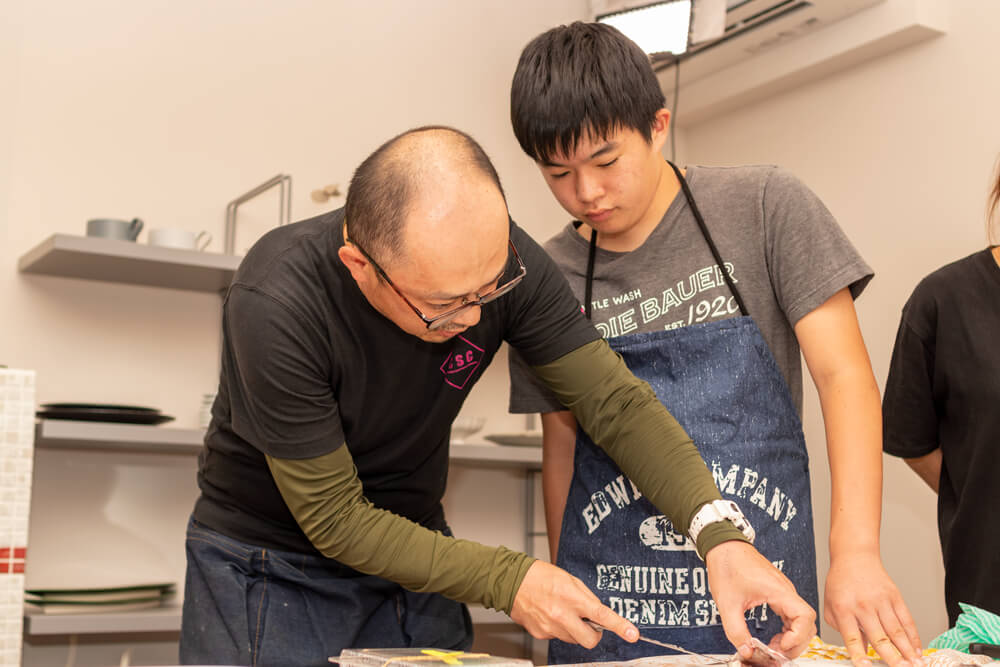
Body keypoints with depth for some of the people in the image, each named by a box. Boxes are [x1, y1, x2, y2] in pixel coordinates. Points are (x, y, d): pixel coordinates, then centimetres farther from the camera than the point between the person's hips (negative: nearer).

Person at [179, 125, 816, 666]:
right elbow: (334, 519, -24)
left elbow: (617, 402, -15)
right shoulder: (276, 307, -33)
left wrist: (721, 535, -29)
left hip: (412, 547, 4)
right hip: (268, 561, -3)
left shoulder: (497, 256, -21)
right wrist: (510, 580, -28)